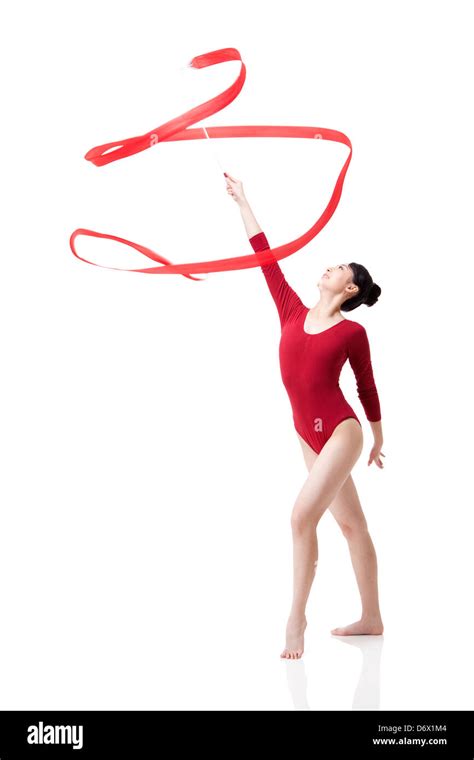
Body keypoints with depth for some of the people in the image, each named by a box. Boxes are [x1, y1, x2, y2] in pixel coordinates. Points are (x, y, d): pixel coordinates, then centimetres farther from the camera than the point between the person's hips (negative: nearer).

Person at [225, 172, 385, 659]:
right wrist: (242, 202, 11)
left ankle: (297, 617, -5)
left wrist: (378, 439, 15)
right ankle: (371, 618, 21)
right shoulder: (293, 312, 6)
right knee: (351, 524, 12)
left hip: (341, 433, -5)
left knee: (303, 515, -16)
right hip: (309, 437, 5)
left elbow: (367, 387, 6)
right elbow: (266, 257, 9)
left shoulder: (352, 332, -5)